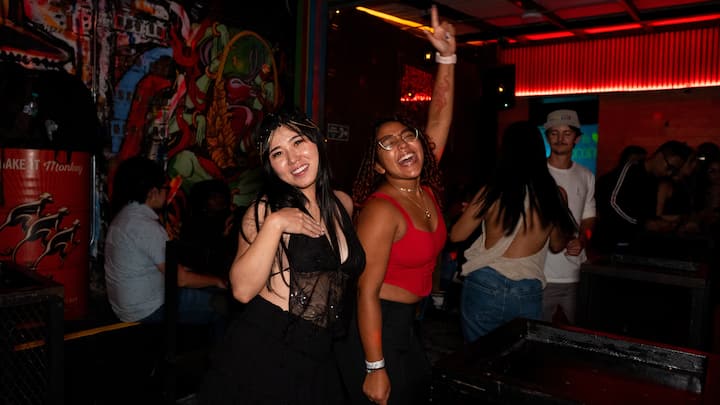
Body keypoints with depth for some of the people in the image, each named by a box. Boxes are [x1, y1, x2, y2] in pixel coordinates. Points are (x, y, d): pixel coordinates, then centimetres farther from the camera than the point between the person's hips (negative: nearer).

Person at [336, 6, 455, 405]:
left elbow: (440, 113, 0)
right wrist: (375, 368, -20)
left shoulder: (425, 187, -2)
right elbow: (366, 292, -22)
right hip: (377, 331, -8)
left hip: (408, 326, 8)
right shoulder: (382, 210, -23)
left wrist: (447, 56, -8)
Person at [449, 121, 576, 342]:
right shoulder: (555, 195, -4)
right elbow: (557, 245, 12)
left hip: (484, 287, -1)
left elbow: (456, 235, 1)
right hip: (527, 293, 1)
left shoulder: (491, 192, -9)